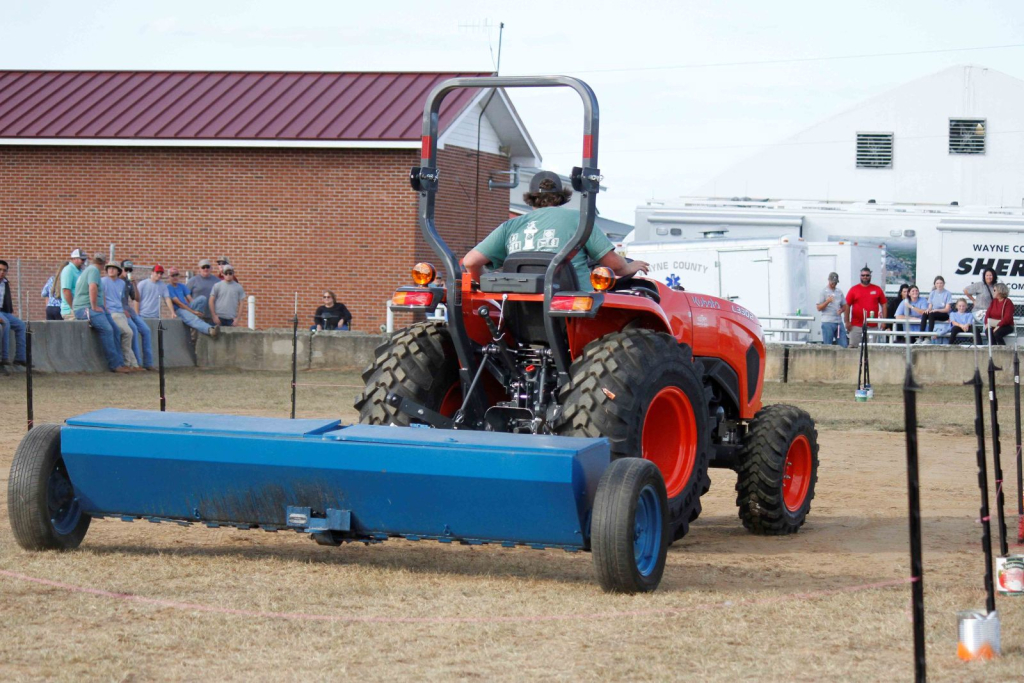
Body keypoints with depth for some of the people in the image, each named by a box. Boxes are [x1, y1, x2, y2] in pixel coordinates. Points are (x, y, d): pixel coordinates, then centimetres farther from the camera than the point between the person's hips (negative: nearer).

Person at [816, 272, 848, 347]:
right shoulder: (823, 292, 0)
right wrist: (827, 301, -22)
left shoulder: (839, 292, 15)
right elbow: (819, 308, -5)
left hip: (839, 322, 5)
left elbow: (844, 306, 20)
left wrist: (841, 310, -3)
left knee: (844, 345, 1)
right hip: (828, 322, -5)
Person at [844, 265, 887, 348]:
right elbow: (847, 306, 3)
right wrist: (847, 322, -3)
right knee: (853, 346, -2)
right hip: (856, 325, -1)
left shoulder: (877, 289, 7)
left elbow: (883, 305, 10)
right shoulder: (854, 289, 3)